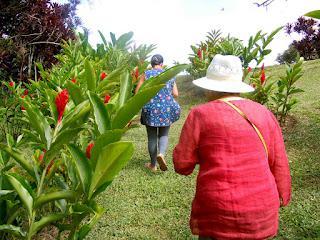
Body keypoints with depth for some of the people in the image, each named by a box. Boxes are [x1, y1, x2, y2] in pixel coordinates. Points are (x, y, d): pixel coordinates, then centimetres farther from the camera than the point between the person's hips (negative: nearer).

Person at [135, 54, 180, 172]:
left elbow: (137, 93, -5)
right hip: (167, 110, 2)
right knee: (164, 135, 16)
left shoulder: (146, 74, -2)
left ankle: (153, 165, 18)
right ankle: (161, 154, -13)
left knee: (152, 137, 10)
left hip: (151, 110, -1)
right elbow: (175, 94, 6)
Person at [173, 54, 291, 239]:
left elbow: (182, 165, -5)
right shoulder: (264, 113, 3)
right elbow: (279, 164, 7)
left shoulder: (200, 115, -8)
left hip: (220, 213, -4)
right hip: (262, 211, 4)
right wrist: (281, 197, 21)